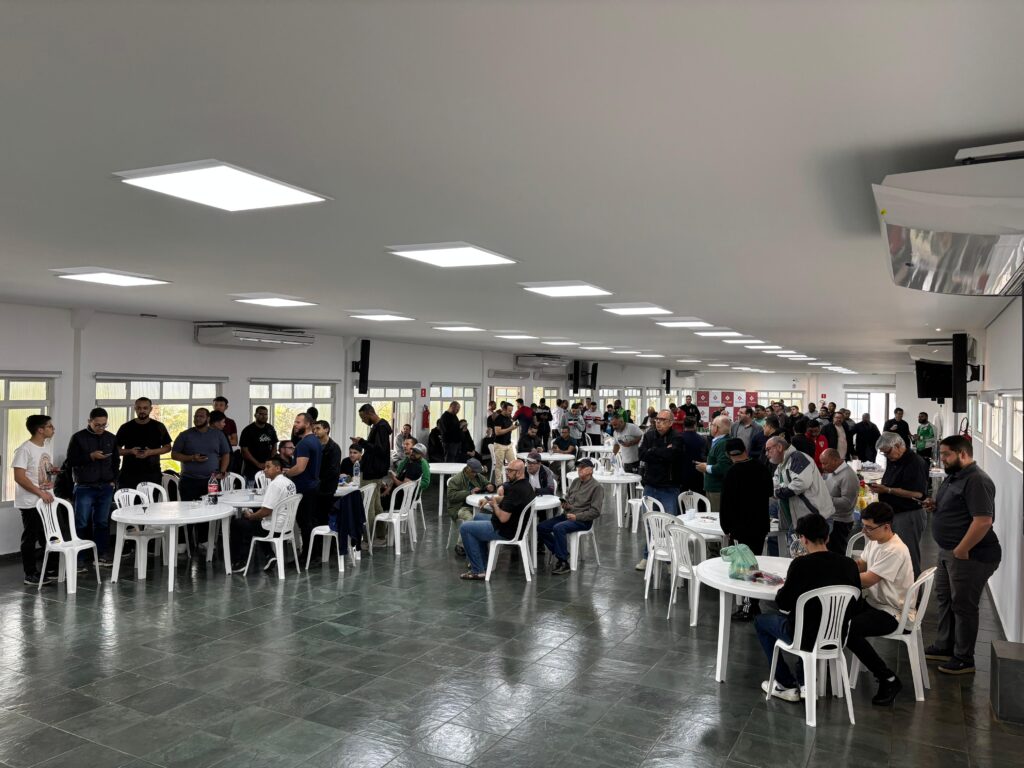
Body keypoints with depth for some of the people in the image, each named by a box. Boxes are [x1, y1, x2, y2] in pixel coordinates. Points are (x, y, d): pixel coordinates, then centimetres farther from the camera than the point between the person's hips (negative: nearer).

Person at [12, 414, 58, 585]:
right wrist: (40, 493, -23)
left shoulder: (48, 445, 8)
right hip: (31, 502, -7)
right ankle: (31, 574, 11)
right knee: (30, 538, 2)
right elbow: (19, 477, -20)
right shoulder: (25, 449, -15)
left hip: (47, 500, 7)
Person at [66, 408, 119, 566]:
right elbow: (71, 461, -5)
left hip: (105, 488, 3)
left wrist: (113, 479, 8)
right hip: (85, 488, -3)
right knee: (82, 523, -1)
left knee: (102, 522, 7)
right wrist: (91, 456, -17)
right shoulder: (78, 437, -2)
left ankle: (101, 553, 16)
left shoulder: (111, 438, 9)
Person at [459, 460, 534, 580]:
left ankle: (478, 570, 1)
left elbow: (503, 518, -30)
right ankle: (481, 561, 29)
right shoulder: (525, 484, 3)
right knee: (478, 517, 28)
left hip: (506, 530, -10)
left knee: (465, 528, -1)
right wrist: (490, 499, 6)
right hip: (515, 525, 10)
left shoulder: (516, 489, -29)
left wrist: (494, 504, -11)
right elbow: (506, 498, 21)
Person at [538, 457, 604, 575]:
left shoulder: (596, 487, -8)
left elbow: (595, 512, -13)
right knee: (541, 528, -8)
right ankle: (559, 553, 2)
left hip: (583, 520, -8)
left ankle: (564, 563, -24)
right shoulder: (575, 482, 14)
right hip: (566, 515, 8)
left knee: (558, 528, -33)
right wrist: (565, 504, 0)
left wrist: (576, 516, -20)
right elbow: (567, 498, 24)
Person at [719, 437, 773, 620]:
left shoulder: (732, 475, -17)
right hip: (761, 525, 6)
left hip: (741, 528, -6)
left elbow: (725, 504, -13)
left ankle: (748, 609, 3)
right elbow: (769, 492, 16)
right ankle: (753, 604, 24)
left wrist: (727, 528, -1)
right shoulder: (762, 469, 0)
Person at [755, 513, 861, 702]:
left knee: (761, 621, 21)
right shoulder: (849, 564, -8)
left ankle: (787, 685, 21)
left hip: (806, 637, -5)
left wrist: (784, 588, 7)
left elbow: (783, 604, -14)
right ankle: (804, 682, 31)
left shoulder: (800, 564, -23)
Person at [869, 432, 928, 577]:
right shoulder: (892, 461, 12)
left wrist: (887, 490, -23)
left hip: (909, 515, -9)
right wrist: (879, 487, 7)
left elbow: (917, 494, -23)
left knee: (909, 558, -1)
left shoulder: (915, 463, -16)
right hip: (892, 513, 9)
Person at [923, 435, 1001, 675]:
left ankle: (964, 659, 16)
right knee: (944, 598, 18)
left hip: (970, 555, -10)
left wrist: (962, 550, -23)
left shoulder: (977, 481, -21)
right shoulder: (953, 476, 10)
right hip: (948, 551, 10)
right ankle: (945, 646, 32)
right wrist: (936, 505, 2)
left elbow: (983, 520, -27)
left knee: (963, 605, 2)